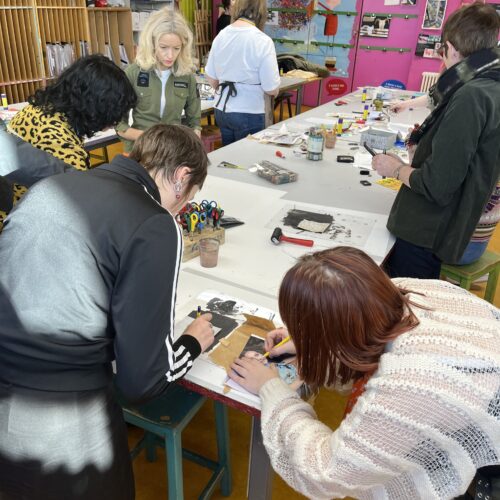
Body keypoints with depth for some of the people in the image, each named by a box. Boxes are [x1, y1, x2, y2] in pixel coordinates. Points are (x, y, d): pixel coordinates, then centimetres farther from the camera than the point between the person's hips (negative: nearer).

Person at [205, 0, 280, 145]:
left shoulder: (221, 36, 3)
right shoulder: (262, 41, -13)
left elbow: (211, 79, 9)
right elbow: (271, 89, -15)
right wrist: (275, 91, 7)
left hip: (221, 111, 6)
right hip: (249, 114, -5)